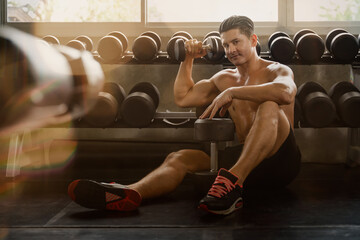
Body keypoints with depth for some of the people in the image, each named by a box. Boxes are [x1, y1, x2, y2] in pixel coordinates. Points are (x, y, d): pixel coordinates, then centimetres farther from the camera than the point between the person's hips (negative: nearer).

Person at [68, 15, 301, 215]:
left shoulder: (277, 70, 1)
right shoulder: (225, 79, 19)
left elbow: (285, 92, -27)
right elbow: (183, 98, 14)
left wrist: (232, 92, -25)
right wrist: (188, 59, 11)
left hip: (281, 161, -5)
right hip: (243, 160, 5)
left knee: (269, 107, -33)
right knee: (180, 158, -17)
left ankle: (232, 180, -47)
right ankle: (130, 192, -46)